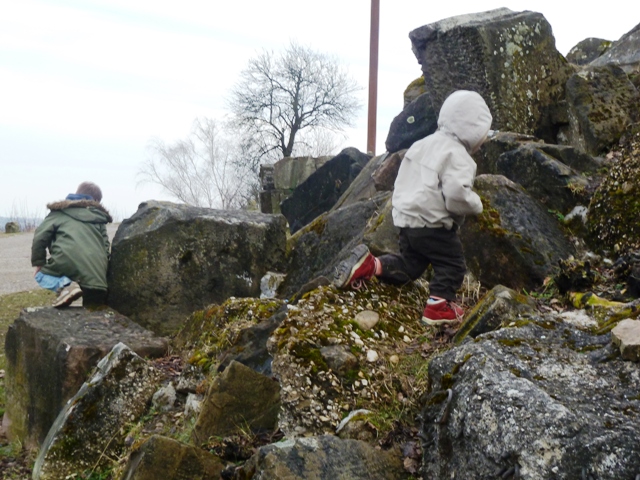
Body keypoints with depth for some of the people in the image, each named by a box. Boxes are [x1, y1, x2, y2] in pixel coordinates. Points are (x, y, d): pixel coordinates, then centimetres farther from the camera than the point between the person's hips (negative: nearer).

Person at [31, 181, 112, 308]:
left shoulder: (60, 212, 21)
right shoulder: (99, 217, 29)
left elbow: (41, 235, 8)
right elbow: (105, 247, 20)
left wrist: (39, 263, 17)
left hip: (67, 263, -4)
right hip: (96, 272, 4)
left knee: (42, 276, 22)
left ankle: (65, 285, -10)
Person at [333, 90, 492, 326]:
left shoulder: (423, 144, 14)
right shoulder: (457, 156, -15)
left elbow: (402, 182, 20)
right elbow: (456, 193, -26)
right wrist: (475, 204, -8)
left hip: (406, 220, 8)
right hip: (433, 225, -8)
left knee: (408, 266, 18)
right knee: (452, 265, 7)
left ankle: (369, 265, 3)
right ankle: (438, 305, 2)